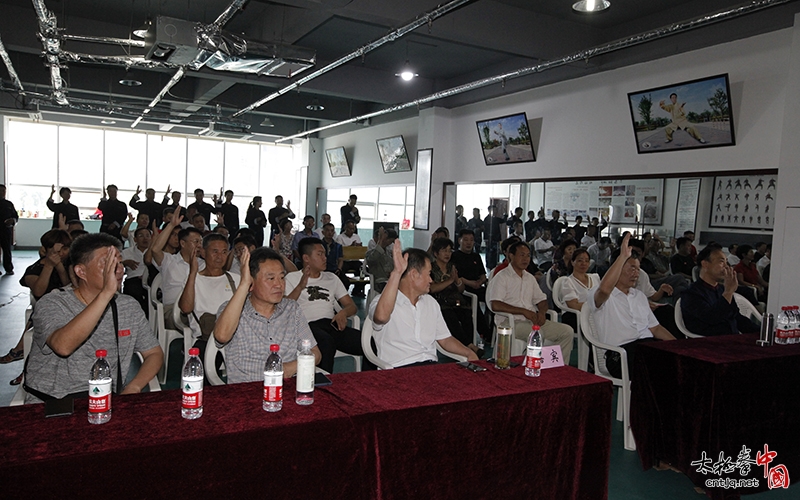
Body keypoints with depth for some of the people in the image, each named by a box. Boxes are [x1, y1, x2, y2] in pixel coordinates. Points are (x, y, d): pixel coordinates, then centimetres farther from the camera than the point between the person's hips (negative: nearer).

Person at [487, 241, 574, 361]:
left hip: (533, 320, 7)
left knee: (567, 331, -8)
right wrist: (524, 311, -14)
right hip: (514, 322, -7)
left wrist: (542, 312, -1)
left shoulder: (530, 278, 22)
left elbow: (541, 300, 24)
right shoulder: (502, 277, -2)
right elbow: (495, 305, -15)